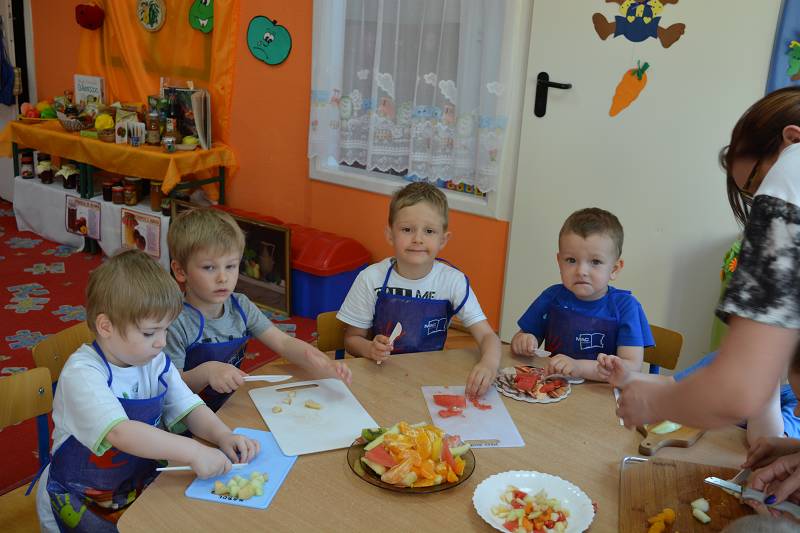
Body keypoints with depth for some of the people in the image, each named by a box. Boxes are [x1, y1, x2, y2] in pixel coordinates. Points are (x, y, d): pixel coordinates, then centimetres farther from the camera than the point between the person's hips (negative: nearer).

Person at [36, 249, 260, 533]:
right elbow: (120, 434, -35)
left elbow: (189, 408, -1)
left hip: (141, 484, 5)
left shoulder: (156, 363, -3)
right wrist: (191, 452, -38)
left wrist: (223, 436, -20)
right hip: (83, 506, -5)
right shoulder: (82, 374, -23)